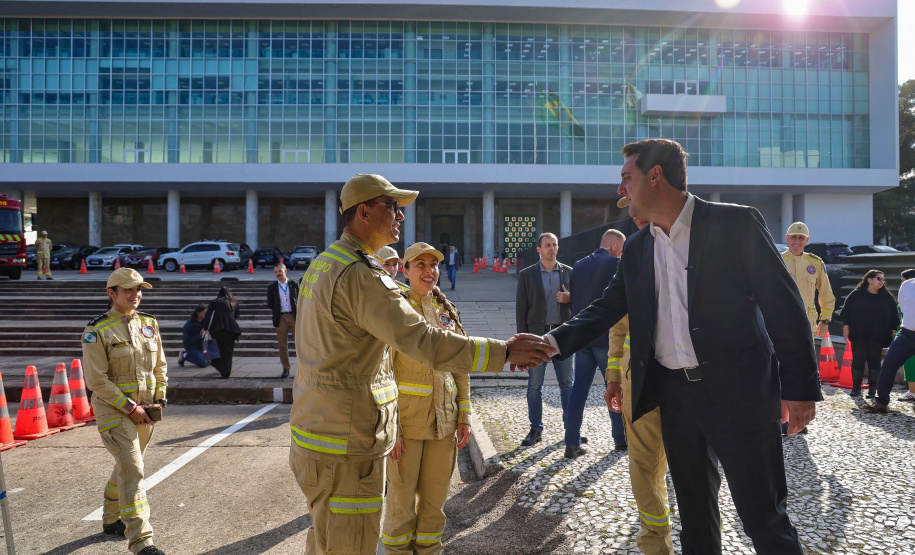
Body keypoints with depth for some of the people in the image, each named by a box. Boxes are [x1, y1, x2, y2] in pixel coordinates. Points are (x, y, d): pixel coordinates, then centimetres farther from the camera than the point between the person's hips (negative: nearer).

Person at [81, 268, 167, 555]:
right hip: (114, 409, -6)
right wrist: (130, 408, -15)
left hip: (144, 409, 6)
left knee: (126, 466, 20)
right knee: (133, 471, -13)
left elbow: (160, 367, 13)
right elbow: (96, 380, -14)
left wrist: (159, 399, 2)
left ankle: (111, 520, 41)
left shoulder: (149, 324, 6)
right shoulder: (97, 330, -11)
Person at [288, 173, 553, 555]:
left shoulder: (324, 263, 13)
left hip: (315, 433, 11)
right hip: (345, 449, -11)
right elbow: (423, 342, -28)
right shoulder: (360, 274, -21)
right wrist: (504, 353, -24)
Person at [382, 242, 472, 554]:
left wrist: (464, 417, 6)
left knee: (435, 498, 12)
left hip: (443, 420, 5)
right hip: (406, 420, -4)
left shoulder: (447, 311, 9)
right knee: (401, 498, 5)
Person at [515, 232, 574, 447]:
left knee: (567, 383, 6)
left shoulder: (569, 272, 6)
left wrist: (569, 298, -11)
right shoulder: (527, 275, 2)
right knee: (534, 385, 3)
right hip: (537, 335, -1)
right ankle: (535, 430, 12)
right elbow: (520, 308, 1)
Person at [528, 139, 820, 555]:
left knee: (763, 517, 2)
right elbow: (606, 309, 12)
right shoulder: (636, 248, 9)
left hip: (737, 391, -5)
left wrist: (800, 387, -11)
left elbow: (783, 305, -8)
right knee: (694, 509, 18)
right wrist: (552, 342, -3)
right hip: (674, 395, 6)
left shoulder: (735, 223, -8)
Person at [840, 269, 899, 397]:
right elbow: (846, 310, 4)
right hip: (858, 334, -1)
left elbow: (894, 315, 11)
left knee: (874, 361, 2)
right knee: (858, 360, 0)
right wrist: (846, 326, 0)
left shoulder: (887, 297, 6)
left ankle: (873, 388, 10)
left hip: (878, 336, 1)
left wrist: (893, 330, 6)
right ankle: (856, 386, 10)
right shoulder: (856, 295, 1)